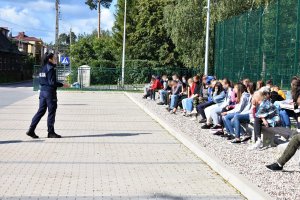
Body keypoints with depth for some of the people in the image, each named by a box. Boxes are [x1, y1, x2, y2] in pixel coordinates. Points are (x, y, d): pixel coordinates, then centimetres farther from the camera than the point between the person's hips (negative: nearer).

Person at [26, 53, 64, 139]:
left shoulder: (43, 68, 12)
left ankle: (31, 130, 8)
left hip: (43, 91, 8)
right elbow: (52, 82, -19)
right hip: (50, 92, -8)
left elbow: (40, 81, 15)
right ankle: (51, 132, 9)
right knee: (51, 112, 2)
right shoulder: (51, 68, -14)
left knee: (41, 111, 11)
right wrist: (62, 84, -11)